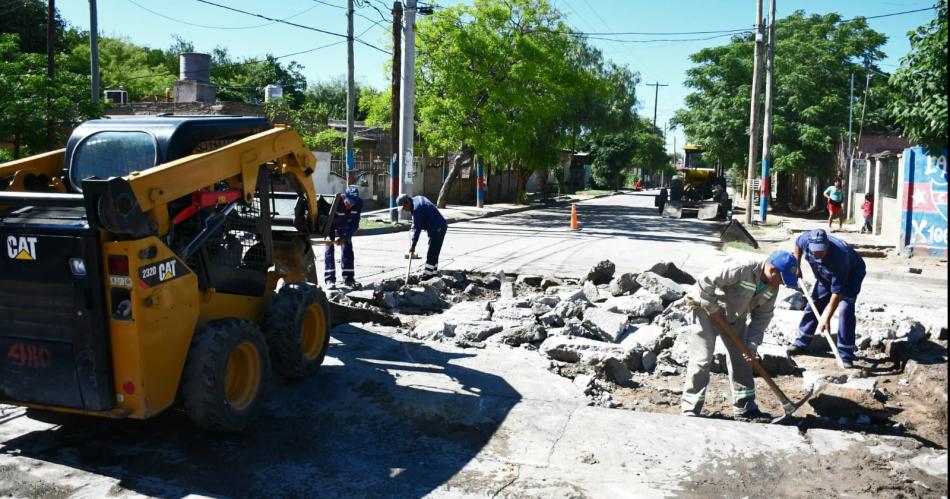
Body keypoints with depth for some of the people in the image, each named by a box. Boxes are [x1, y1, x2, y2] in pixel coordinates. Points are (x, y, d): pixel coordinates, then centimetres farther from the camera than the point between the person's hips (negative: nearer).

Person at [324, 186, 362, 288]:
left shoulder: (359, 203, -27)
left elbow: (354, 223, -23)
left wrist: (345, 237, -34)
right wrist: (329, 237, -51)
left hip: (344, 225, 4)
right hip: (330, 224, -3)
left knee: (347, 248, -1)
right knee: (329, 249, -11)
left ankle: (348, 278, 5)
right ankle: (329, 279, -10)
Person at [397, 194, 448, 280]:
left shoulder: (417, 208, -23)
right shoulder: (417, 199, 8)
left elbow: (417, 228, -23)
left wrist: (413, 245, -19)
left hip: (437, 229, -11)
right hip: (438, 228, 11)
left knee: (432, 252, -8)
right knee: (433, 252, 16)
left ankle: (428, 273, -4)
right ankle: (433, 271, 23)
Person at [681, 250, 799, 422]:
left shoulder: (772, 287, -7)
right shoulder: (740, 268, -33)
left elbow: (762, 317, -1)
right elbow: (705, 283, -32)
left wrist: (752, 345, -11)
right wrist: (713, 310, -23)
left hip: (735, 316, 8)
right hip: (706, 310, -8)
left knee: (742, 359, 10)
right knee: (702, 360, -10)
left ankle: (745, 408, 22)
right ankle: (690, 411, -4)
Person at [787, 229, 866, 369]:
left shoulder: (838, 256, -44)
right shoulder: (806, 239, -30)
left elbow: (837, 291, -39)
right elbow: (797, 243, 0)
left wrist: (826, 317, -38)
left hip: (852, 273, -6)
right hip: (826, 275, 6)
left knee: (846, 309, -20)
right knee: (814, 304, 3)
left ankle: (846, 356, -16)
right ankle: (801, 344, 16)